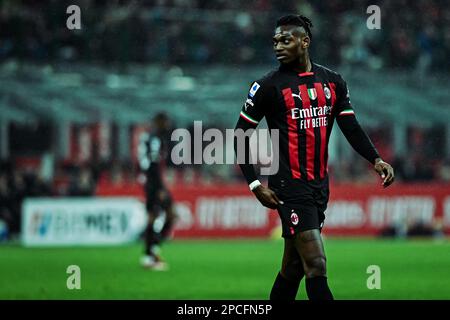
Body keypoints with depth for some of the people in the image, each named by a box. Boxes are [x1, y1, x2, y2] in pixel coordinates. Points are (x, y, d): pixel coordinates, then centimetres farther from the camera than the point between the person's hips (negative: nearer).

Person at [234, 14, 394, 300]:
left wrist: (376, 160, -7)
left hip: (320, 186, 5)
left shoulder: (332, 82, 10)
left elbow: (352, 128, 10)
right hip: (289, 188, -5)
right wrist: (255, 184, -7)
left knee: (293, 268, 10)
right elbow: (240, 135, 0)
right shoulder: (269, 86, -4)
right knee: (316, 267, -13)